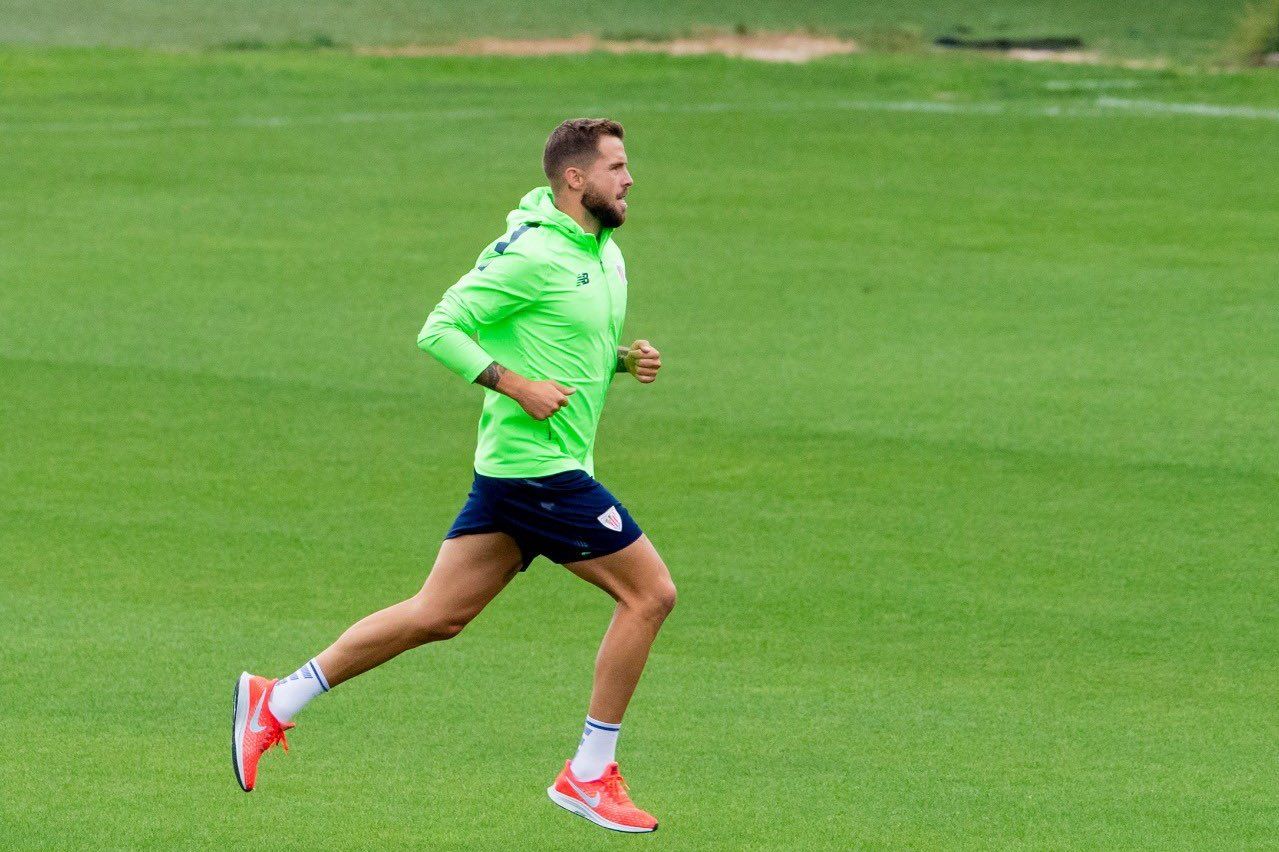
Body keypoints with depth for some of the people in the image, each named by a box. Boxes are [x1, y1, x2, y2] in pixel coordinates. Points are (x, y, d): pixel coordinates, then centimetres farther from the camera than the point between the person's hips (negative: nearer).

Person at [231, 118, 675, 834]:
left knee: (437, 615, 11)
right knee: (651, 592, -6)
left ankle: (276, 703, 15)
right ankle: (589, 775, 1)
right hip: (540, 467, -10)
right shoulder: (531, 253, -16)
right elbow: (439, 329, -16)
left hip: (513, 471, 10)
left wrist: (626, 358, 7)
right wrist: (518, 386, -23)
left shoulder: (604, 255, 14)